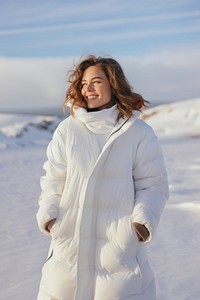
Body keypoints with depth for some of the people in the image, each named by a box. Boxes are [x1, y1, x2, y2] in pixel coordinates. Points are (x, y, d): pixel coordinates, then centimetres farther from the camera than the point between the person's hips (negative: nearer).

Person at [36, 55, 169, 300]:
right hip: (70, 240, 2)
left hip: (120, 243, -2)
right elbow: (54, 180, 9)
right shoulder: (67, 130, 4)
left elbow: (153, 185, 2)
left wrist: (143, 220, -13)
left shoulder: (139, 133, 0)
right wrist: (48, 214, -4)